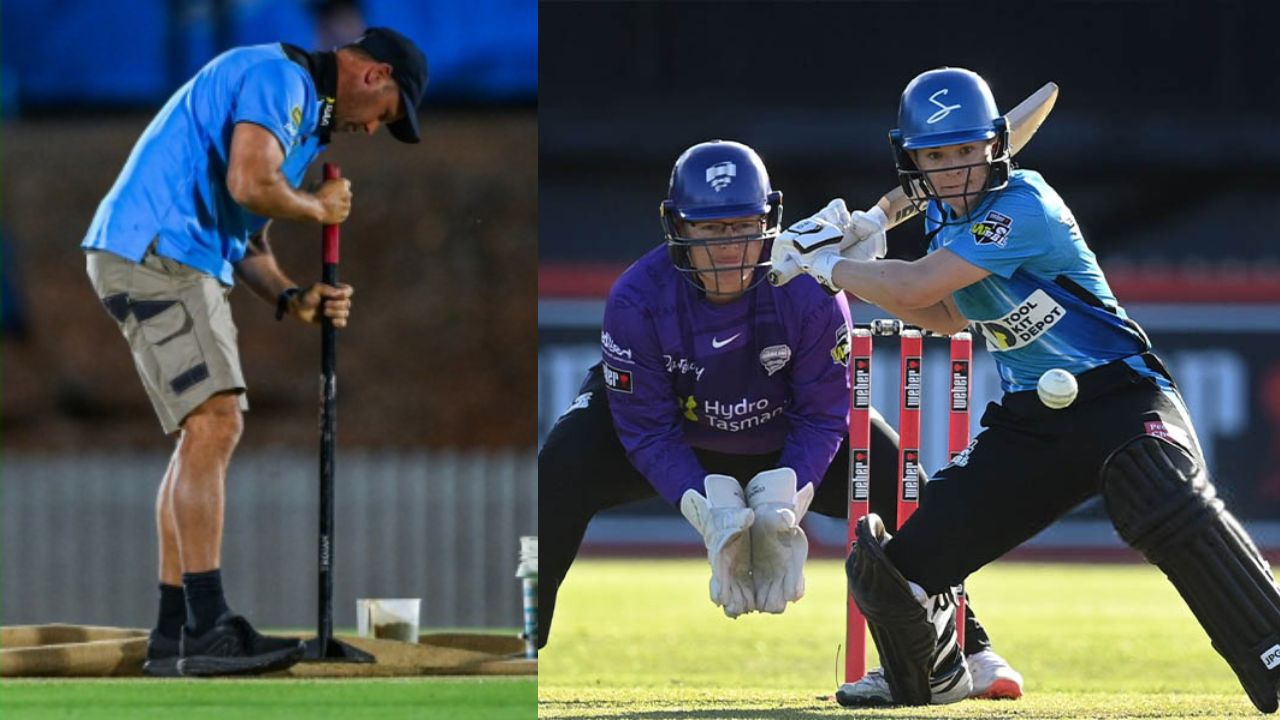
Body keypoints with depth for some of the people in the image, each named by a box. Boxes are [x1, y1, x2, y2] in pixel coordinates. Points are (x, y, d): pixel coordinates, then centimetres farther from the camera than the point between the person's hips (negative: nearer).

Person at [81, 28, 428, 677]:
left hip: (187, 265, 11)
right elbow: (251, 185, -25)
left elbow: (243, 236, 25)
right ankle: (207, 630, -21)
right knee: (213, 423, -17)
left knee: (204, 438, 11)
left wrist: (292, 300, 7)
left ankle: (172, 635, 12)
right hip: (151, 252, -11)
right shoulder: (277, 77, -10)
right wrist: (319, 208, -5)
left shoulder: (305, 114, 24)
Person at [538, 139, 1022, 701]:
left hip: (784, 447, 1)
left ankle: (966, 649, 2)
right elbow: (648, 431, -23)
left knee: (899, 483, -16)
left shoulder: (810, 291, -27)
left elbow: (823, 416, -20)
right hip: (681, 451, -1)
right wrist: (710, 512, -35)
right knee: (562, 471, -25)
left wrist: (780, 507, -34)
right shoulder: (636, 300, -28)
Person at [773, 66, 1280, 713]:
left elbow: (916, 287, -23)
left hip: (1118, 397, -7)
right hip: (1028, 418, 7)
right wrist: (860, 268, 8)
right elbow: (949, 316, 22)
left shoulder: (1023, 206, -19)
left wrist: (821, 266, -9)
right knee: (905, 564, 0)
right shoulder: (944, 216, 7)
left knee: (1175, 513, -36)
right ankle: (913, 682, 30)